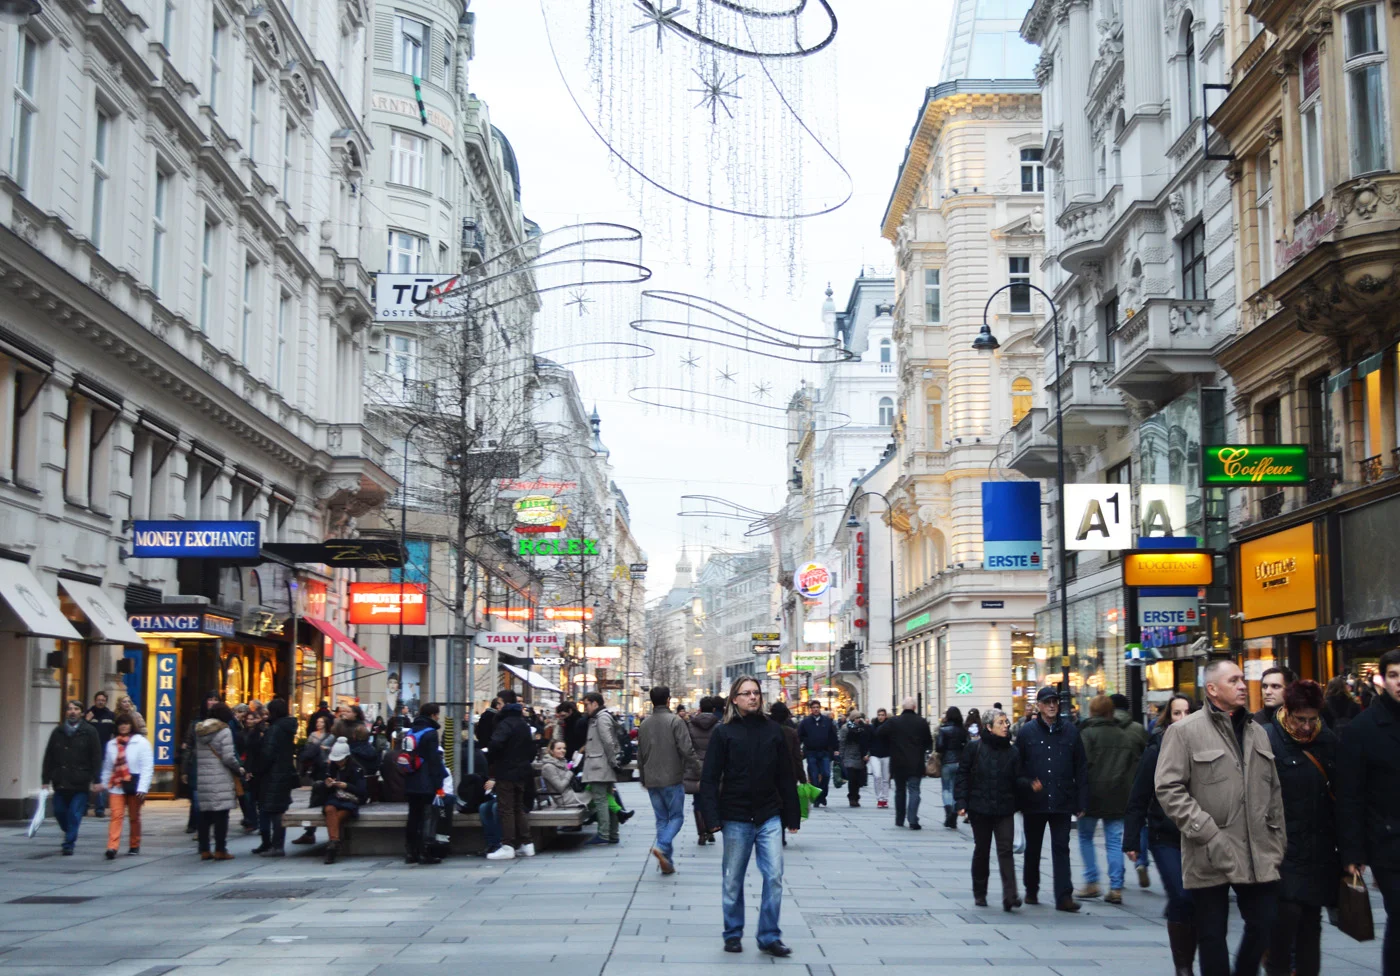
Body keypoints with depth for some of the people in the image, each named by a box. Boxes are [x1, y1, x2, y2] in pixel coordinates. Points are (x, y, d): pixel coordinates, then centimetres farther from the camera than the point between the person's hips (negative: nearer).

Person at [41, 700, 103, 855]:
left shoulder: (90, 732, 0)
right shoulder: (58, 732, 9)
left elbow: (96, 758, -3)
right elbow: (48, 758, 10)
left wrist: (94, 780, -9)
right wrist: (46, 779, 5)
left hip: (80, 783, -4)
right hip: (61, 782, 4)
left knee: (75, 814, -5)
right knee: (59, 811, 11)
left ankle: (69, 844, 3)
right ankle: (69, 834, 35)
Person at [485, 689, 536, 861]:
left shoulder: (506, 723, -15)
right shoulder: (523, 723, 14)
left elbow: (495, 745, -28)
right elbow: (532, 748, 21)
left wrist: (491, 762, -13)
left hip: (506, 772, -9)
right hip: (522, 772, 9)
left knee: (505, 809, -5)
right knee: (519, 807, 15)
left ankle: (508, 846, -7)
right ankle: (525, 844, 16)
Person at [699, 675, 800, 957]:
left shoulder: (772, 730, 5)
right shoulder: (724, 733, -2)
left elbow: (786, 776, 8)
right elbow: (709, 778, -3)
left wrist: (792, 816, 7)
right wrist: (713, 817, -12)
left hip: (769, 817, 2)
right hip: (736, 817, -1)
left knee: (774, 876, -4)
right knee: (732, 880, 8)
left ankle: (770, 936, 7)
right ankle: (733, 934, 23)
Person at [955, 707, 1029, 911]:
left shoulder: (1012, 752, 5)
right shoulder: (974, 748, -1)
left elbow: (1018, 780, 5)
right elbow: (963, 775, 0)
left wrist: (1029, 785, -17)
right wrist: (962, 803, -7)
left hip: (1005, 810, 1)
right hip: (980, 809, -1)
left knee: (1005, 850, -9)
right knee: (981, 851, 10)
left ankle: (1009, 896, -15)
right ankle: (979, 894, 24)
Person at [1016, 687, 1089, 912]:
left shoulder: (1069, 730, 3)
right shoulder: (1027, 732, 0)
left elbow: (1081, 768, 5)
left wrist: (1081, 802, 1)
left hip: (1062, 802, 0)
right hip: (1034, 802, 0)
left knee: (1061, 849, -1)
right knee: (1033, 849, 13)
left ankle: (1064, 896, -2)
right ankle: (1031, 891, 28)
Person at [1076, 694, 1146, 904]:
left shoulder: (1087, 733, -8)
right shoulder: (1127, 734, 9)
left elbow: (1083, 764, -15)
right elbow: (1138, 765, 11)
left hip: (1093, 794, -4)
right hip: (1119, 797, 4)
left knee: (1086, 837, 12)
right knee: (1114, 841, 7)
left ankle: (1091, 883, 7)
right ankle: (1116, 889, 2)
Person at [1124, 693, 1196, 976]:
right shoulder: (1157, 751, -2)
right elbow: (1138, 800, -1)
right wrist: (1131, 841, -5)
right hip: (1167, 838, -2)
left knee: (1199, 902, 2)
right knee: (1181, 899, -11)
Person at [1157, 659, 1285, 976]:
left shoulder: (1257, 732, 16)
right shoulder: (1184, 731, -4)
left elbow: (1273, 792, 18)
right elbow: (1169, 789, -10)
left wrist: (1277, 844, 13)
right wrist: (1207, 833, -16)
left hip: (1258, 855, 5)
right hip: (1211, 856, -5)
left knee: (1264, 925, 5)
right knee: (1212, 934, 5)